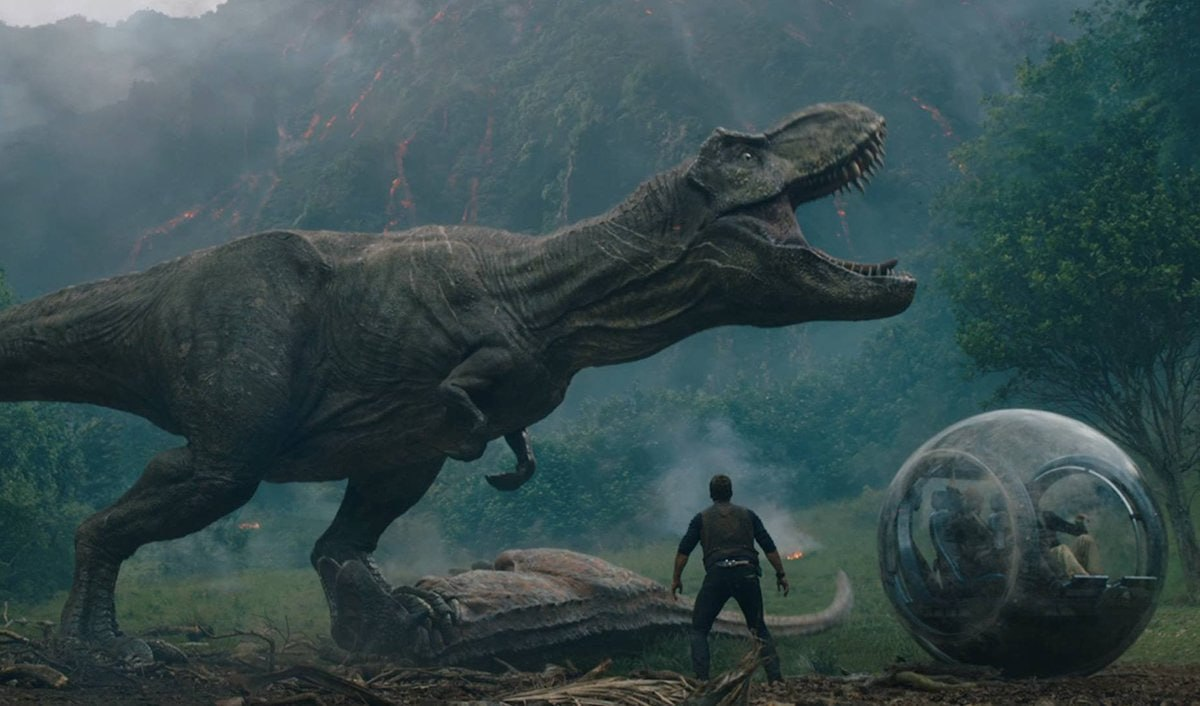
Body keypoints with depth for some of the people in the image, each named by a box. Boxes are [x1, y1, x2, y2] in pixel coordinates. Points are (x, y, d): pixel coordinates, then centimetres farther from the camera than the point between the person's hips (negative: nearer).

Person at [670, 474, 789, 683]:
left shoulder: (702, 518, 13)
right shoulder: (747, 515, 16)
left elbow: (684, 550, 7)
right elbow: (769, 547, 11)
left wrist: (676, 579, 15)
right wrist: (781, 575, 16)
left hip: (716, 574, -2)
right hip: (746, 573, 2)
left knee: (699, 629, 10)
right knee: (759, 628, 15)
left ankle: (701, 679, -5)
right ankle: (775, 676, 1)